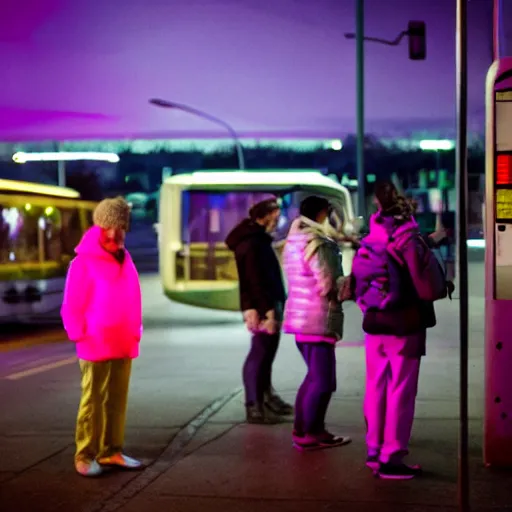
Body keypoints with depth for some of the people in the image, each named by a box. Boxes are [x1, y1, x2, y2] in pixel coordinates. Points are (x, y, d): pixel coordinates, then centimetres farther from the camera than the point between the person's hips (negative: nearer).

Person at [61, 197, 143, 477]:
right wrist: (81, 337, -12)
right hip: (96, 347, -6)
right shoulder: (84, 262, -10)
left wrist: (134, 333, 10)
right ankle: (84, 456, 5)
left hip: (123, 346, 6)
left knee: (117, 401, 10)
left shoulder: (125, 260, 11)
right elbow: (71, 306, -10)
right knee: (92, 401, -1)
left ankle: (111, 451, 18)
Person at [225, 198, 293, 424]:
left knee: (267, 352, 16)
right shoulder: (251, 244, -15)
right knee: (260, 353, -8)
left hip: (270, 304, 10)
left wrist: (275, 307, 15)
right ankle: (254, 406, -5)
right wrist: (268, 311, -24)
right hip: (261, 308, -10)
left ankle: (266, 397, 27)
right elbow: (256, 282, -21)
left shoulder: (259, 240, 17)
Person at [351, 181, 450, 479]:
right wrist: (443, 287, 3)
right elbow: (428, 287, -15)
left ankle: (375, 450, 24)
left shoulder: (368, 244, 5)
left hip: (374, 324, 6)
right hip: (404, 325, -6)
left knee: (376, 388, 15)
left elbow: (358, 285, 10)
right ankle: (391, 458, 1)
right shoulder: (410, 241, -14)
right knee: (401, 391, 0)